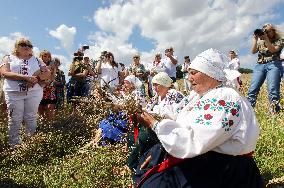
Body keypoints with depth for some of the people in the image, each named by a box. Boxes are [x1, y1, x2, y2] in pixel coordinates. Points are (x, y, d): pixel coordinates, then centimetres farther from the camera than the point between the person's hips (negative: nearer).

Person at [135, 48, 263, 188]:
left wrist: (156, 125, -18)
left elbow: (192, 141, -28)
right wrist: (158, 153, 0)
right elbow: (182, 129, 8)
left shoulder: (224, 98, -21)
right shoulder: (206, 98, 9)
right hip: (202, 159, 9)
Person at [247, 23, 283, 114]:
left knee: (273, 90, -16)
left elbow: (273, 50, -7)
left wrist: (266, 39, -9)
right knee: (252, 89, -10)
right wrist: (255, 39, 1)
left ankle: (275, 113, -15)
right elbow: (253, 51, 6)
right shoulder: (260, 42, 22)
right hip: (259, 66, 3)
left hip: (273, 65, -3)